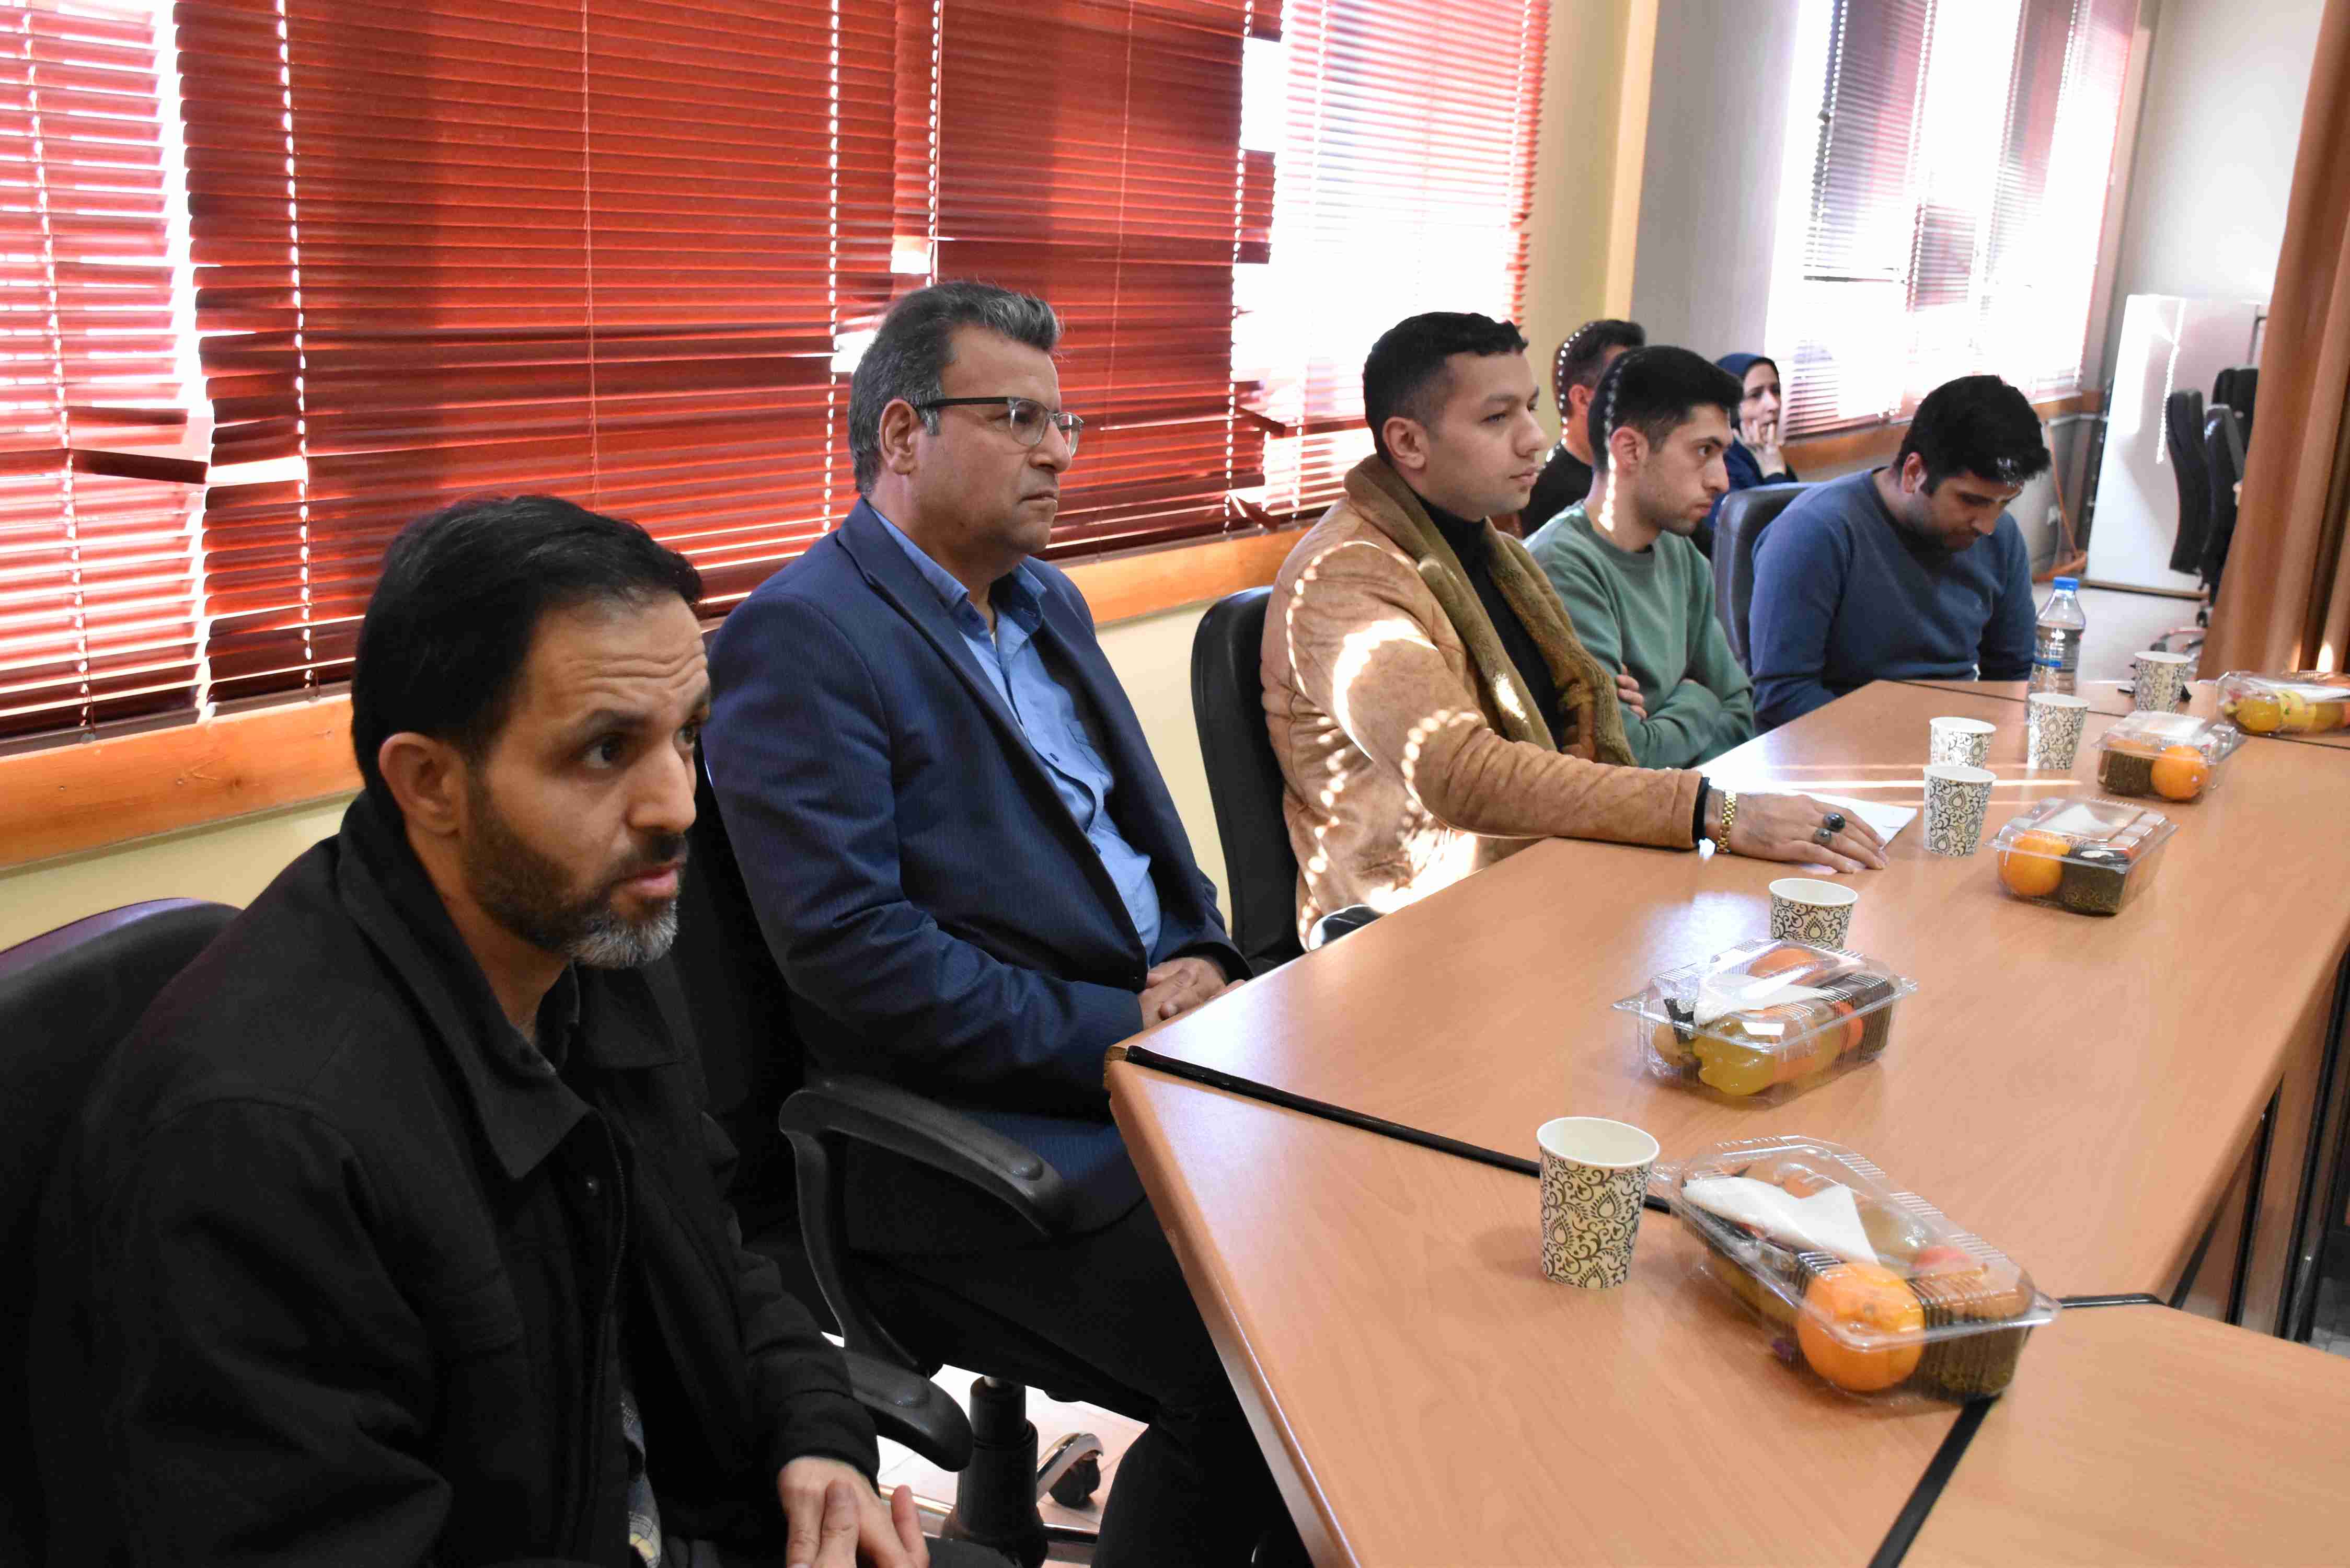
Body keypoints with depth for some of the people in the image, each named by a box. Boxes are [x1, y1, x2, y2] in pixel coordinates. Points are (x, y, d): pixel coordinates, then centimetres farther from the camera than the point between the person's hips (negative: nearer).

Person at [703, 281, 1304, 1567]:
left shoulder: (1047, 602, 17)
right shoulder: (797, 639, -10)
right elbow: (848, 946, -19)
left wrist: (1200, 963, 2)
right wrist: (1110, 1028, -16)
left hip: (1154, 1039, 8)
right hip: (985, 1135, -8)